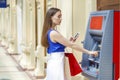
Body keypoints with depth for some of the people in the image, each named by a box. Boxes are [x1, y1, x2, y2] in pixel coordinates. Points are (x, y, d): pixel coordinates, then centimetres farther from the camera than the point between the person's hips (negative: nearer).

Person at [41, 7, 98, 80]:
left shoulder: (50, 32, 12)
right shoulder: (54, 33, -17)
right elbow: (72, 45, -15)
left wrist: (68, 42, 7)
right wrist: (88, 52, -10)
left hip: (53, 63, 10)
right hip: (56, 64, -10)